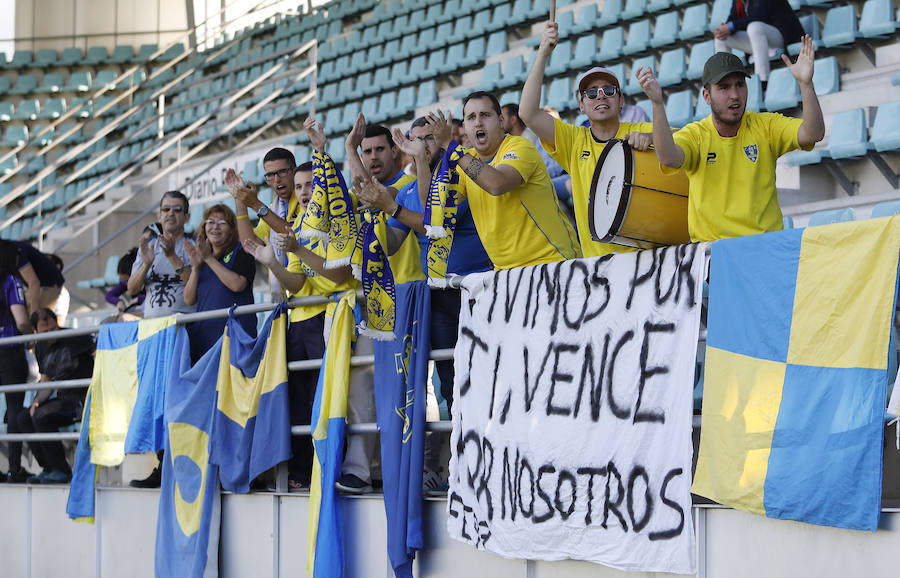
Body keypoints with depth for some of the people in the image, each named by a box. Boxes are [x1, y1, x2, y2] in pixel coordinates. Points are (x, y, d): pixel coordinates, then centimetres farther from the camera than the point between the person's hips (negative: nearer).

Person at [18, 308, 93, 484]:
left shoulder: (76, 338, -9)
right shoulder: (41, 348, 12)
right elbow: (46, 383, 16)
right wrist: (37, 401, 0)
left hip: (85, 399, -8)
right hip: (63, 398, 8)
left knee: (41, 416, -25)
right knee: (24, 417, -7)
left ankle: (62, 470, -15)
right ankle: (48, 468, -3)